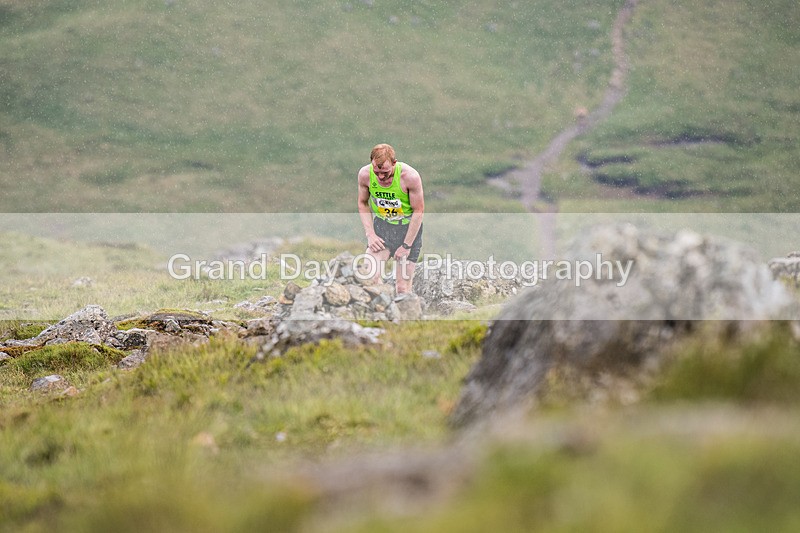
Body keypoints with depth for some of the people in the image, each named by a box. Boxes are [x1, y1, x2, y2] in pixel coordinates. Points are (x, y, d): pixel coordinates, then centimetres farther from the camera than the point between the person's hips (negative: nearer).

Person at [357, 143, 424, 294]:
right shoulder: (365, 174, -14)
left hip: (408, 226, -3)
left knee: (402, 287, -4)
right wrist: (370, 234, -5)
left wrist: (406, 245, -13)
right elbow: (363, 203, 4)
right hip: (381, 224, 3)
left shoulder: (410, 176, -23)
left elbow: (418, 211, -13)